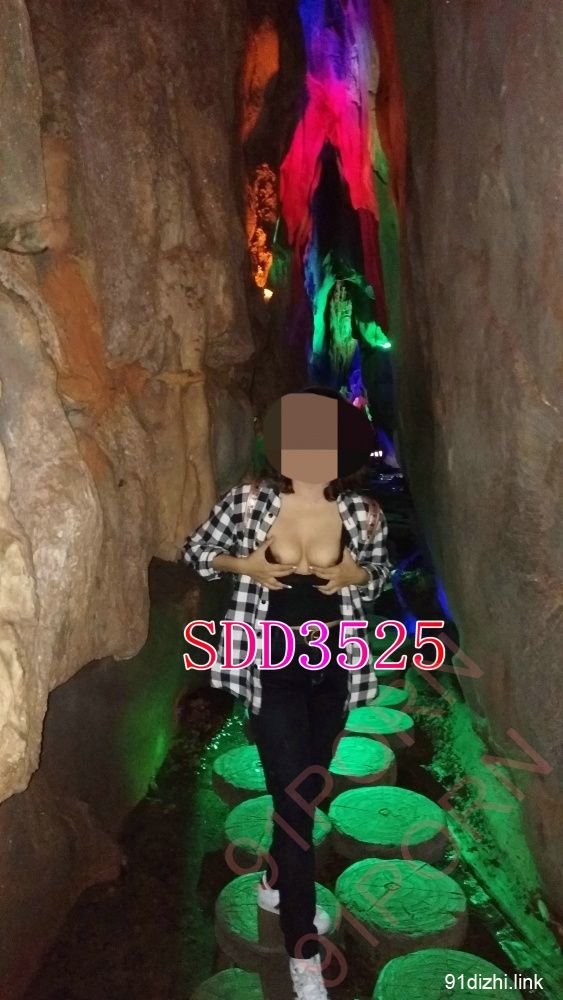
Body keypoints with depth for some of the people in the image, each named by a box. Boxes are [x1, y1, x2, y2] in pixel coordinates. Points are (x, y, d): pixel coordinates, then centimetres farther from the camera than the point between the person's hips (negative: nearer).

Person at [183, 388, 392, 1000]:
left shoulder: (363, 513, -10)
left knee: (308, 790, 20)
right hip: (270, 671, -3)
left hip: (333, 671, 3)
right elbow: (196, 551, 2)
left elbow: (380, 571, 9)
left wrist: (357, 575, -14)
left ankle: (275, 885, 49)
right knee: (294, 797, -1)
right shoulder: (248, 501, -13)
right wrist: (244, 565, -16)